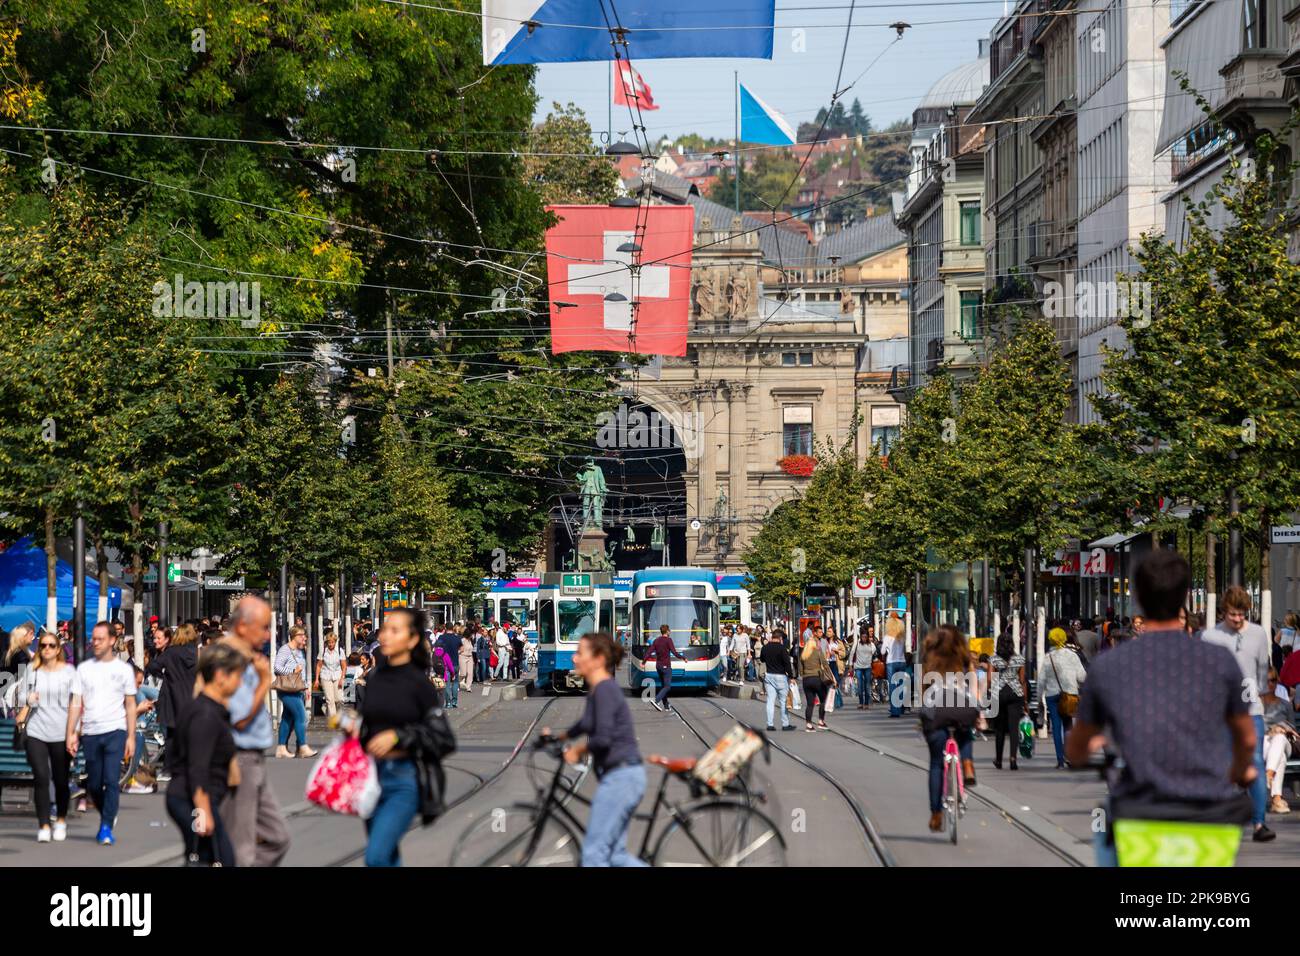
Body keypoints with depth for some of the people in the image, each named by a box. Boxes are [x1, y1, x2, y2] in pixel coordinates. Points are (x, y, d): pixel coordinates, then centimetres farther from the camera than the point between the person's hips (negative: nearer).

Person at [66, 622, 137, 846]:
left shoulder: (123, 668, 6)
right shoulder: (84, 668, 10)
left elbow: (130, 705, 7)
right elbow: (76, 703, 8)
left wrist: (131, 737, 0)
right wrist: (71, 733, -2)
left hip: (115, 731, -3)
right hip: (90, 733, 3)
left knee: (111, 780, -13)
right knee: (93, 784, 6)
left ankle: (106, 828, -10)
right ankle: (108, 816, 30)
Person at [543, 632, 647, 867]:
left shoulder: (605, 690, -15)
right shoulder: (597, 689, 14)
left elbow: (603, 738, -24)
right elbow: (587, 723, 35)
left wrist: (577, 750, -8)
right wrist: (559, 736, 37)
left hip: (619, 777, -10)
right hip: (624, 776, 10)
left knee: (594, 853, -6)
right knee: (615, 854, 10)